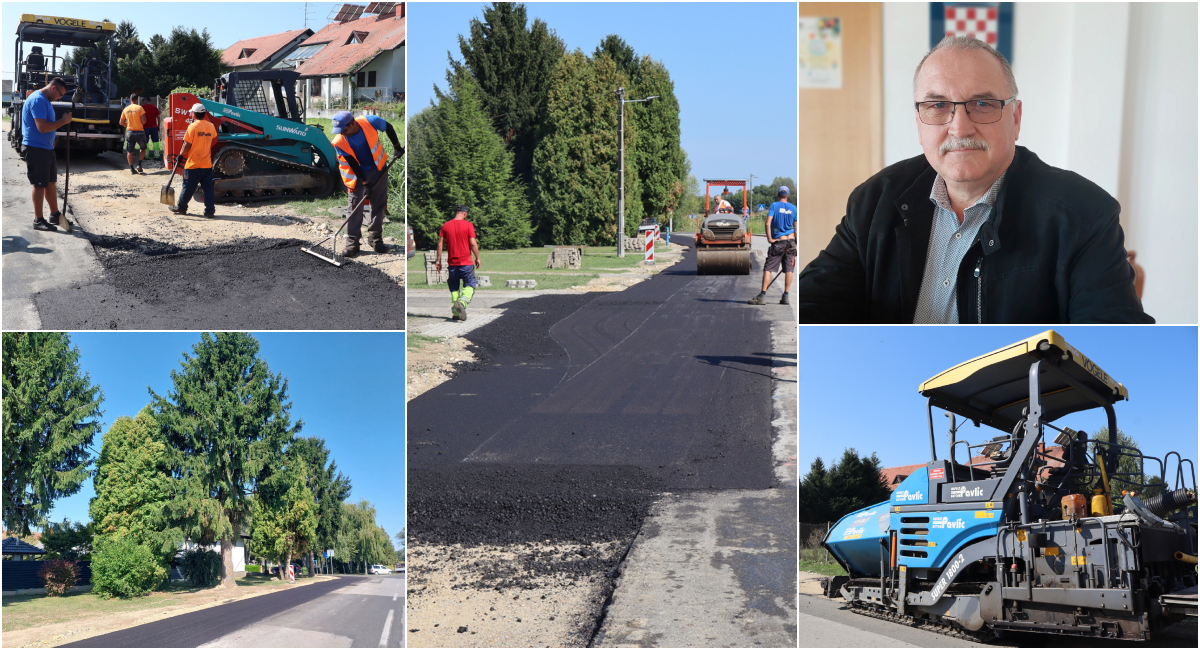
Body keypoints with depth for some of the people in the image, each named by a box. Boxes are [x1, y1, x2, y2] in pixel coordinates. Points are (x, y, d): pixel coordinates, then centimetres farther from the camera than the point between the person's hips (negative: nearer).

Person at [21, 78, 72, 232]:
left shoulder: (45, 100, 14)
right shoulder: (37, 100, -19)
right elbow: (42, 127, -26)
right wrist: (63, 121, -19)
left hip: (46, 148, 10)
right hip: (36, 148, -10)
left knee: (51, 182, 16)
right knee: (40, 184, -4)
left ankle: (55, 215, 27)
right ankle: (38, 220, 3)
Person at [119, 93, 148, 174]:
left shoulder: (125, 109, 4)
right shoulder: (139, 108, -8)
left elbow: (121, 122, 9)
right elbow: (144, 121, -14)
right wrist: (140, 123, 8)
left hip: (130, 132, 3)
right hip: (139, 132, -3)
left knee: (129, 151, 6)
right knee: (143, 149, 15)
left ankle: (131, 169, 3)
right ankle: (139, 165, 1)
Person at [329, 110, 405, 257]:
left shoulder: (370, 122, -23)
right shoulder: (340, 141, -23)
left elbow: (388, 128, -2)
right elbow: (352, 163, -18)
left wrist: (397, 146, 5)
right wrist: (364, 183, -19)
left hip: (378, 168, 2)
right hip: (357, 173, -2)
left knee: (379, 204, 5)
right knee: (355, 206, -6)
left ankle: (375, 238, 17)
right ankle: (352, 242, 0)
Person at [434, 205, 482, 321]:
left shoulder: (445, 226, 5)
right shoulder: (468, 225, -5)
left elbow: (440, 244, 4)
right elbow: (473, 243, -9)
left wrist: (438, 260, 10)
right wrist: (477, 258, 2)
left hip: (452, 263, 3)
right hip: (466, 262, -3)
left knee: (454, 287, 13)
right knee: (470, 285, 5)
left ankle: (455, 313, 9)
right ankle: (462, 302, -23)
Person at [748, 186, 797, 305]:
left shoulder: (774, 205, -3)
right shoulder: (793, 208, 6)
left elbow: (768, 223, -14)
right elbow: (796, 228, 7)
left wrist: (769, 238, -6)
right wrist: (796, 245, 11)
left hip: (778, 242, -3)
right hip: (790, 241, 3)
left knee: (768, 268, -2)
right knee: (789, 269, 4)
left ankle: (762, 296, -8)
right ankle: (785, 297, 4)